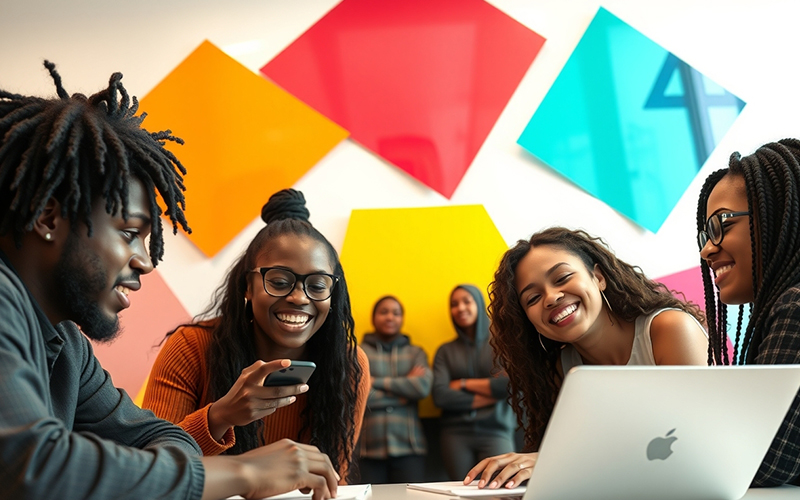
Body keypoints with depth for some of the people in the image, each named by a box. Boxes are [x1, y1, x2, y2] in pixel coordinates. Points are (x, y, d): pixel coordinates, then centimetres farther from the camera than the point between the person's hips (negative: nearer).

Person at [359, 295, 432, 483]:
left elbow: (423, 387, -4)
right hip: (368, 449, -1)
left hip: (408, 448, 2)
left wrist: (378, 382, -5)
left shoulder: (416, 353, 15)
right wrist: (404, 392, -4)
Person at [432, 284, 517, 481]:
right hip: (456, 434, 2)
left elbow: (510, 385, -7)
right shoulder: (446, 351, 12)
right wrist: (490, 396, -5)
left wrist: (464, 384, 0)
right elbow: (440, 396, -2)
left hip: (495, 432, -1)